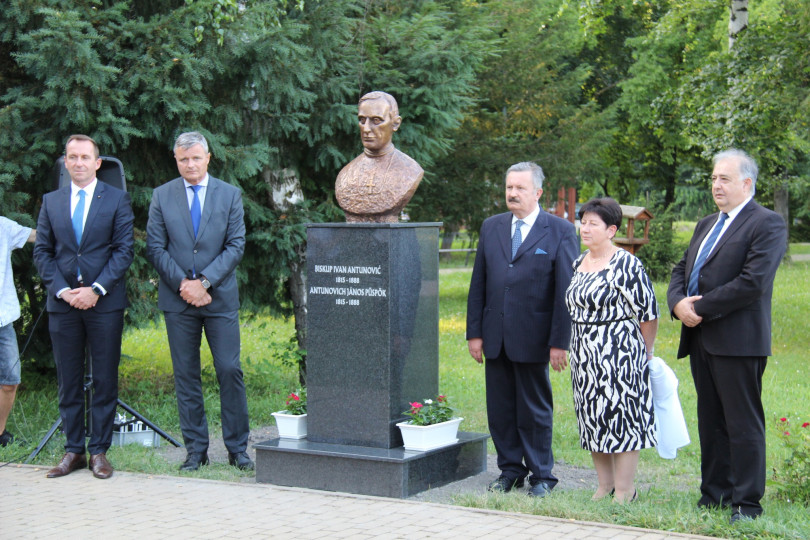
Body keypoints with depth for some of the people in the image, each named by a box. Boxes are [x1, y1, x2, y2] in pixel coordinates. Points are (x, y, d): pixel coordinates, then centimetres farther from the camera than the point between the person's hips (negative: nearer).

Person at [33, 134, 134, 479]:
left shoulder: (117, 200, 4)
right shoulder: (51, 202, 12)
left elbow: (124, 250, -2)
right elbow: (42, 252, 8)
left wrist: (96, 290, -12)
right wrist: (62, 290, -7)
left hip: (104, 303, -2)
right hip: (62, 304, 2)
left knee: (105, 381, 1)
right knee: (69, 382, 6)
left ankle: (99, 451, 9)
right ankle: (73, 451, 14)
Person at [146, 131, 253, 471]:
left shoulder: (229, 195, 6)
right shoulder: (162, 196, 7)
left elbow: (236, 246, 0)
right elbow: (155, 248, 2)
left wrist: (204, 281, -11)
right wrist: (183, 284, -9)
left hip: (220, 297, -1)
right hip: (177, 301, 1)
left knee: (230, 370, -3)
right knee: (186, 374, 4)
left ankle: (237, 448, 7)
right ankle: (195, 449, 11)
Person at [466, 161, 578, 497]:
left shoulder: (560, 231, -3)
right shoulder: (491, 227, 10)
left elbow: (566, 290, -7)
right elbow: (478, 284, 10)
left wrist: (559, 342, -11)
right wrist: (474, 332, 4)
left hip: (533, 338, -4)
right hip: (495, 337, 4)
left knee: (536, 409, 5)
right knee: (500, 407, 10)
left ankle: (541, 476, 18)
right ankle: (510, 470, 24)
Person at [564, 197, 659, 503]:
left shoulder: (626, 265, -13)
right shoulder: (579, 263, 11)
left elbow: (648, 313, -11)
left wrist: (644, 353, -1)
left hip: (619, 354, -8)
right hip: (584, 357, 8)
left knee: (621, 418, -3)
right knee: (593, 420, 11)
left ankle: (624, 491, 7)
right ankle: (604, 486, 22)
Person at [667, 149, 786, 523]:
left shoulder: (767, 224, -7)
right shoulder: (706, 225, 20)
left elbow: (753, 282, -18)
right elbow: (681, 271, 18)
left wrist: (702, 307, -15)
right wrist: (678, 303, -4)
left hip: (738, 341, -8)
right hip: (700, 339, 8)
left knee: (743, 423, -3)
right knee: (710, 422, 13)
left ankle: (746, 504, 3)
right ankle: (714, 495, 21)